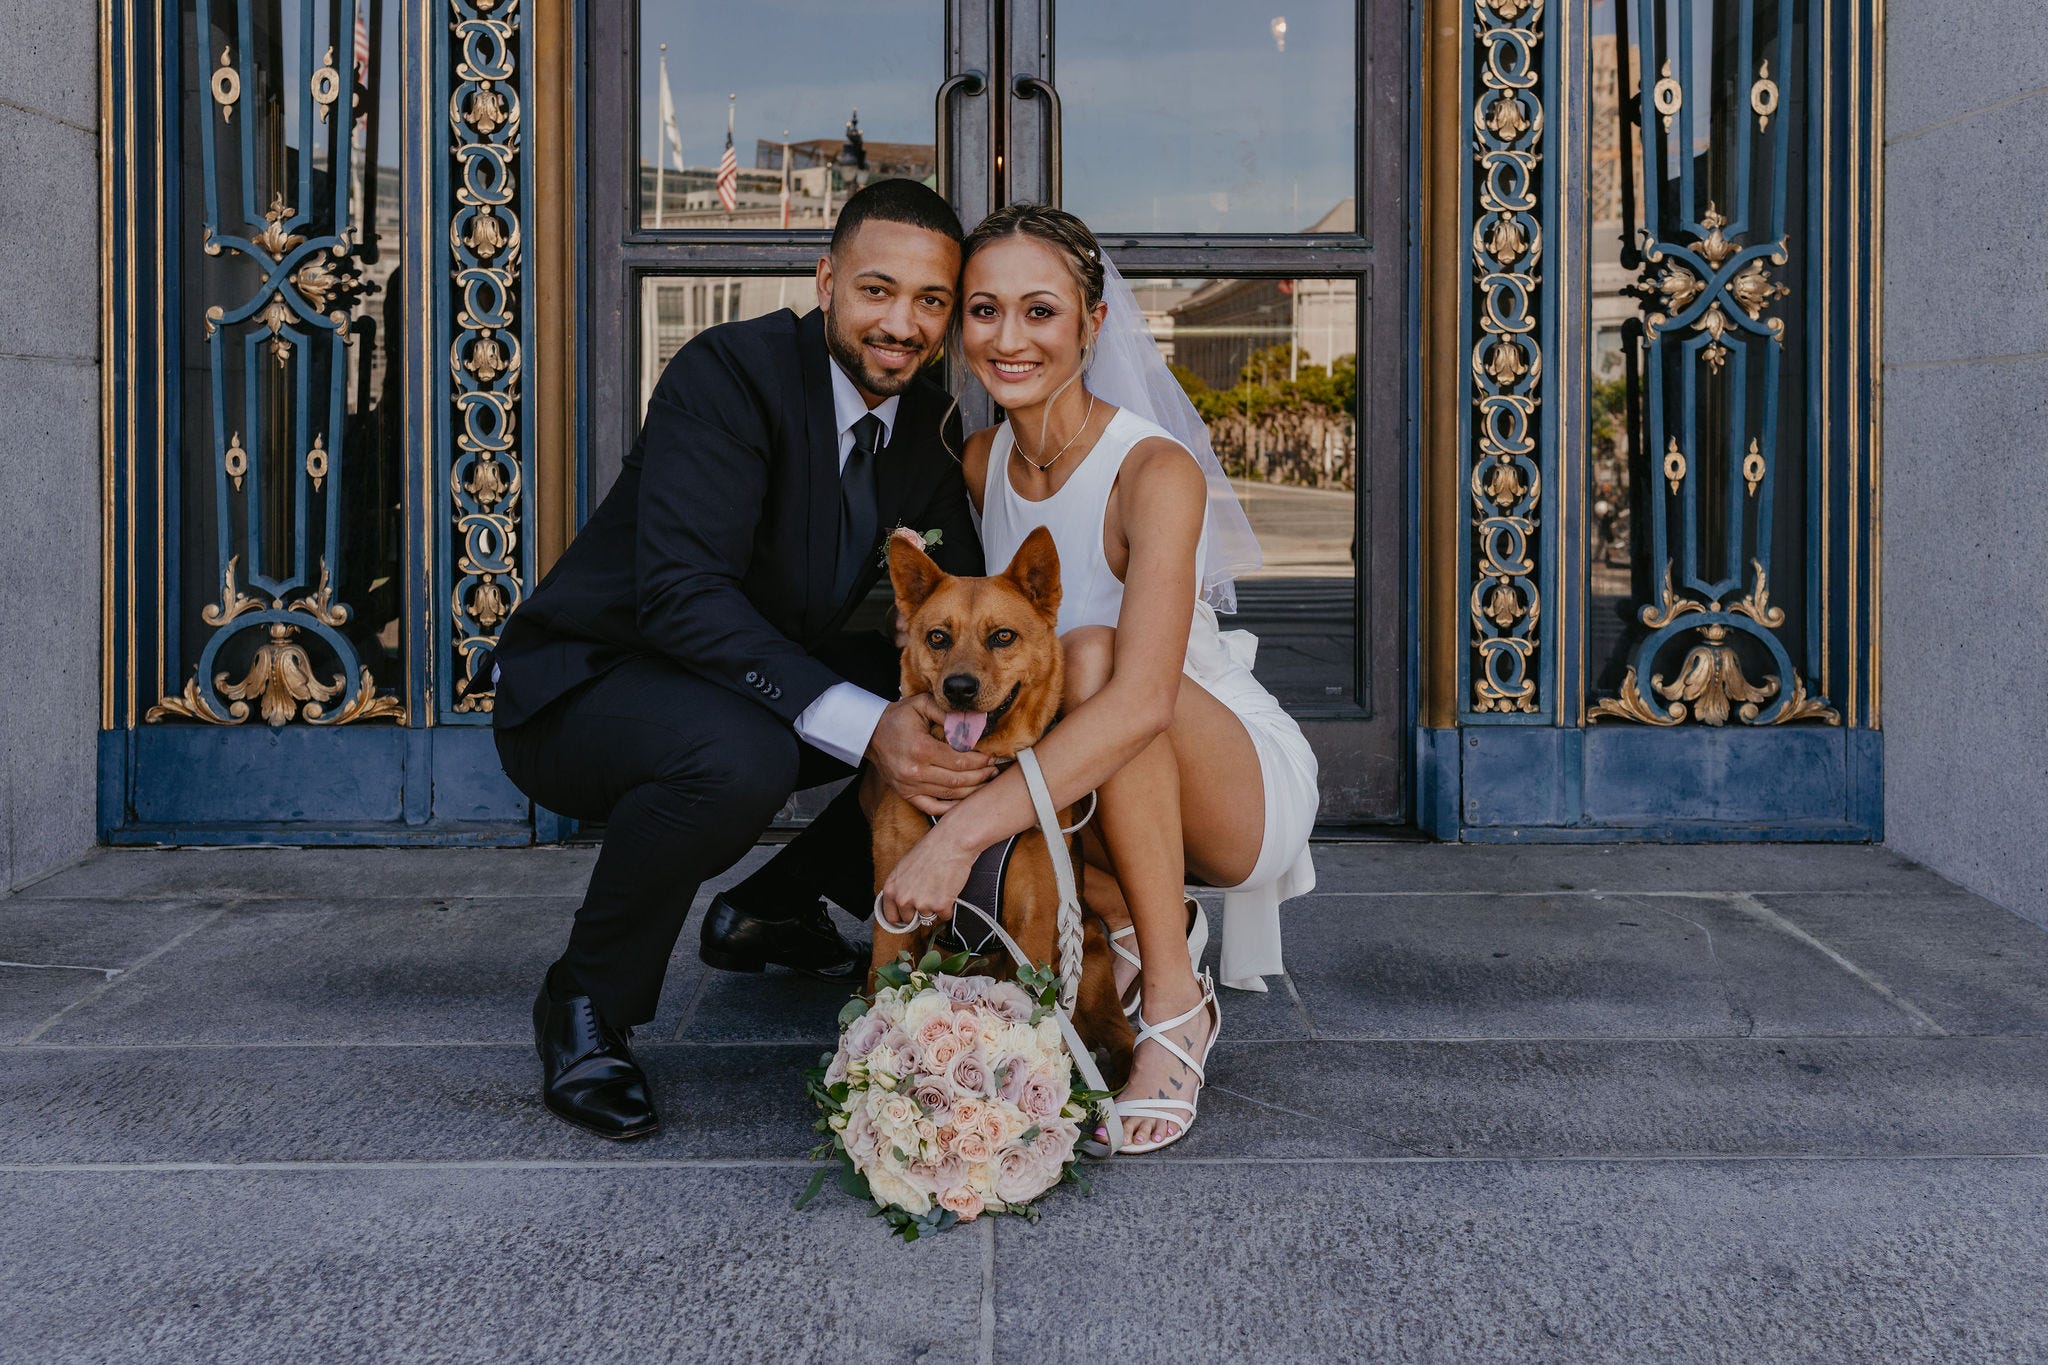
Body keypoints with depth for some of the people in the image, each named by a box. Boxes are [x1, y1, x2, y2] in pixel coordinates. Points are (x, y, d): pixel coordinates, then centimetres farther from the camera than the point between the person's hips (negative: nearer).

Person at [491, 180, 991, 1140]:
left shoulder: (929, 429, 0)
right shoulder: (729, 371, -23)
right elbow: (683, 593, -34)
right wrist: (864, 725, -43)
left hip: (759, 682, 8)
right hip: (581, 686, -8)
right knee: (738, 753, -39)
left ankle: (770, 911, 17)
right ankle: (587, 1003, -13)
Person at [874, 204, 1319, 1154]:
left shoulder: (1155, 470, -25)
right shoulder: (982, 461, -4)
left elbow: (1142, 699, -39)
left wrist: (961, 832, -47)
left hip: (1242, 783, -6)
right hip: (1100, 797, 6)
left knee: (1090, 651, -35)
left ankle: (1174, 1003, -25)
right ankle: (1133, 933, 1)